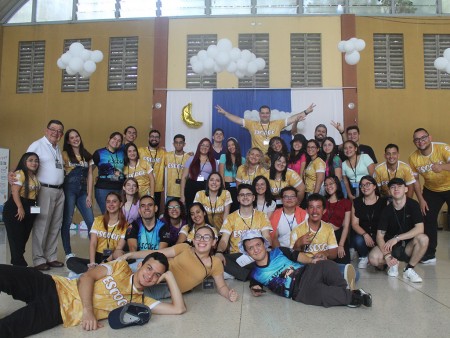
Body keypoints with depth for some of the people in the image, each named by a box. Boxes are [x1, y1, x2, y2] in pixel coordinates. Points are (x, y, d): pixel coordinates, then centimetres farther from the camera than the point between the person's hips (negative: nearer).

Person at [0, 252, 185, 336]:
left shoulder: (141, 301, 6)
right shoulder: (122, 267, 6)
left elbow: (179, 308, -2)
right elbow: (87, 277, -4)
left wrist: (169, 276, -4)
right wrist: (87, 309, -20)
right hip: (55, 287, 1)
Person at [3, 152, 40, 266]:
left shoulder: (35, 177, 13)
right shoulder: (20, 174, -11)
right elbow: (15, 191, -18)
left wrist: (34, 208, 8)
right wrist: (20, 208, -22)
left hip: (30, 209, 8)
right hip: (16, 208, -8)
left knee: (25, 236, 12)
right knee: (16, 236, -2)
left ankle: (17, 260, 23)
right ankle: (19, 263, 4)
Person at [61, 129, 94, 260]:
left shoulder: (87, 156, 14)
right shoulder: (65, 154, 4)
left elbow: (89, 175, 10)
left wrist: (89, 195, 4)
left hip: (83, 190, 4)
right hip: (69, 189, -3)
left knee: (91, 221, -1)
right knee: (67, 221, 1)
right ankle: (68, 253, 12)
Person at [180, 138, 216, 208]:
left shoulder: (213, 161, 11)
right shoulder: (191, 159, 8)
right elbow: (184, 177, 7)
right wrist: (182, 195, 0)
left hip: (207, 188, 0)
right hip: (191, 187, 0)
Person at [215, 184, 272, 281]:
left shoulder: (262, 216, 11)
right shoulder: (231, 217, 10)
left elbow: (266, 237, 0)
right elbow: (224, 240, 0)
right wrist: (219, 252, -25)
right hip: (236, 256, 1)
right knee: (218, 259, -31)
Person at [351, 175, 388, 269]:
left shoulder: (384, 201, 0)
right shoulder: (356, 202, 3)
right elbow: (354, 224, -2)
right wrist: (365, 235, -20)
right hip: (362, 234, 1)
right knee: (358, 240, -33)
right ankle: (364, 257, 3)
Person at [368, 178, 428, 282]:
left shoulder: (413, 205, -9)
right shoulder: (387, 210, -8)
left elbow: (420, 228, -21)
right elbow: (380, 236, -12)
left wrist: (397, 238, -28)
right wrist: (386, 255, -29)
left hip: (408, 246, 0)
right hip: (390, 247, 0)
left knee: (423, 238, -32)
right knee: (373, 258, -30)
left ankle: (409, 269, -12)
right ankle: (393, 264, 5)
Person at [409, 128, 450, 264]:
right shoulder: (413, 158, -14)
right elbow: (415, 180, -4)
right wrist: (421, 199, -8)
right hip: (431, 190, 3)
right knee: (429, 220, 3)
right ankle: (430, 254, 17)